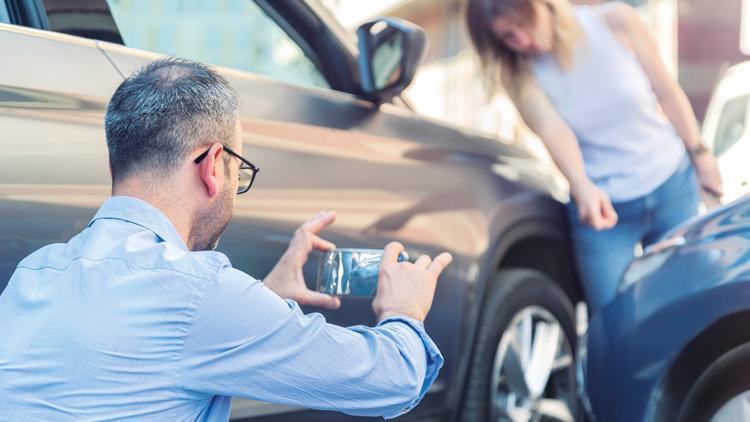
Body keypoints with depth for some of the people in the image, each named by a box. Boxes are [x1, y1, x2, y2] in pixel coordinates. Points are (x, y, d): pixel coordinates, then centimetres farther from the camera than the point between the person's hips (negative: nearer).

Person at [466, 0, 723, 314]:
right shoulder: (521, 74, -13)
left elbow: (666, 91, -2)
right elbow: (552, 130, -29)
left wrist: (699, 156, 3)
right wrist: (583, 189, -46)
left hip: (673, 186, 1)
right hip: (602, 204, 0)